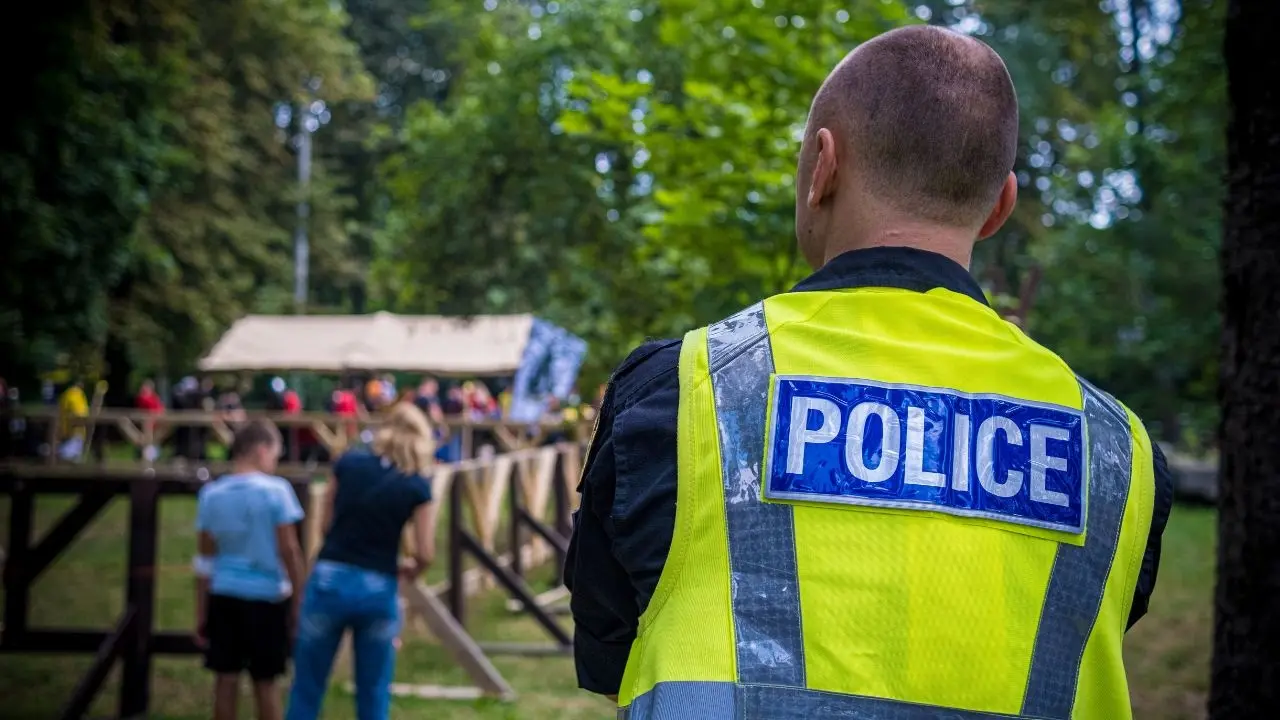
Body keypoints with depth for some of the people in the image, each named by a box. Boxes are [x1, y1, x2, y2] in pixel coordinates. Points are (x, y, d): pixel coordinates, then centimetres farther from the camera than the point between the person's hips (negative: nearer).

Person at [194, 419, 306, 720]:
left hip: (224, 596, 3)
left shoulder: (211, 494, 0)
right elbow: (289, 550, -10)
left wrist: (201, 613, 7)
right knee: (265, 682, 7)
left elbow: (205, 560, 3)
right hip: (267, 596, -3)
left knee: (226, 679, 7)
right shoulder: (275, 490, -10)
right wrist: (298, 599, -2)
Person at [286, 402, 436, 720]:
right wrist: (409, 570, 18)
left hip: (330, 578, 1)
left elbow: (326, 524, 9)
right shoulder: (418, 486, -2)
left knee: (307, 687, 10)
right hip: (378, 589, -1)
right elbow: (425, 554, -3)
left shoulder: (348, 464, 2)